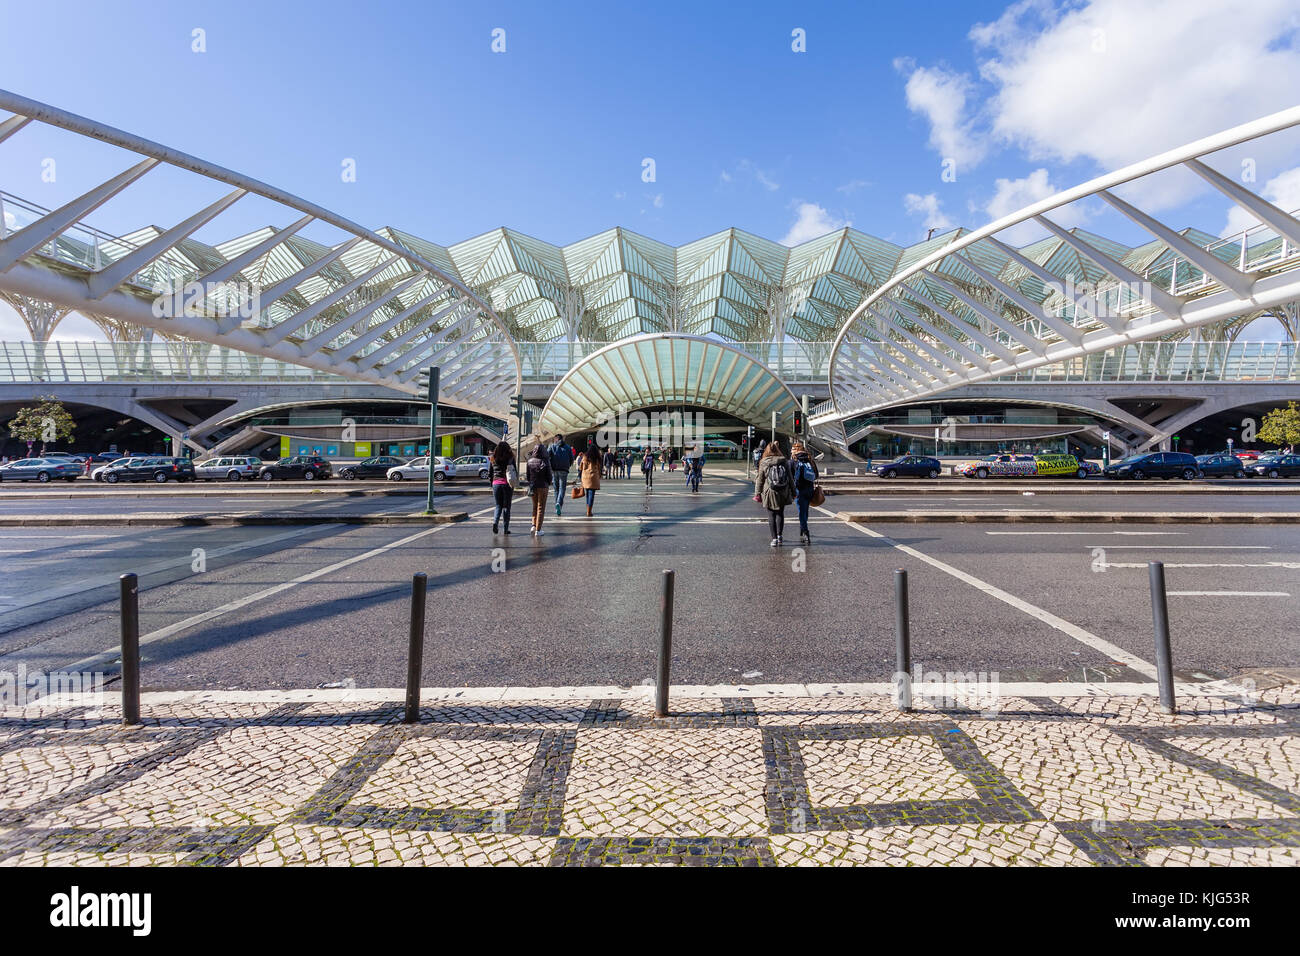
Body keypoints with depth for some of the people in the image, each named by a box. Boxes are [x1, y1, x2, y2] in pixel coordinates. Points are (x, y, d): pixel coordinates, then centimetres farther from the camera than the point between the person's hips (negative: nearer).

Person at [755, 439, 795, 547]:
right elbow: (790, 478, 5)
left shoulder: (763, 463, -7)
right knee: (780, 514, 18)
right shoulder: (785, 462, 0)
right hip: (783, 493, 3)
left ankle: (774, 538, 2)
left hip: (769, 493, -2)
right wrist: (793, 492, 14)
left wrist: (757, 493, 4)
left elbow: (760, 480, -3)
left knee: (771, 516, 4)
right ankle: (779, 535, 20)